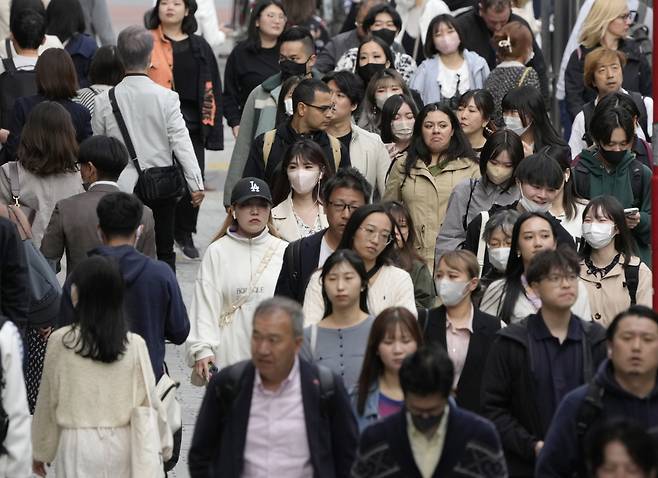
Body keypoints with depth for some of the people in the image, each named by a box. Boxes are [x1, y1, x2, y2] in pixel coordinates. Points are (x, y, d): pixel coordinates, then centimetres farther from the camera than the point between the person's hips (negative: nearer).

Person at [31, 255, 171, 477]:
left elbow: (47, 401, -2)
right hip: (122, 443, 2)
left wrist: (40, 451, 10)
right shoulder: (134, 345, -6)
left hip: (77, 443, -2)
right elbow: (149, 400, -1)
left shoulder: (60, 341, -10)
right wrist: (163, 445, 14)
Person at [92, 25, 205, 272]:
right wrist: (196, 184, -7)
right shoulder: (166, 97, -8)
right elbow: (181, 142, -10)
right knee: (164, 254, 10)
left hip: (120, 188, 1)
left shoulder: (103, 101, -3)